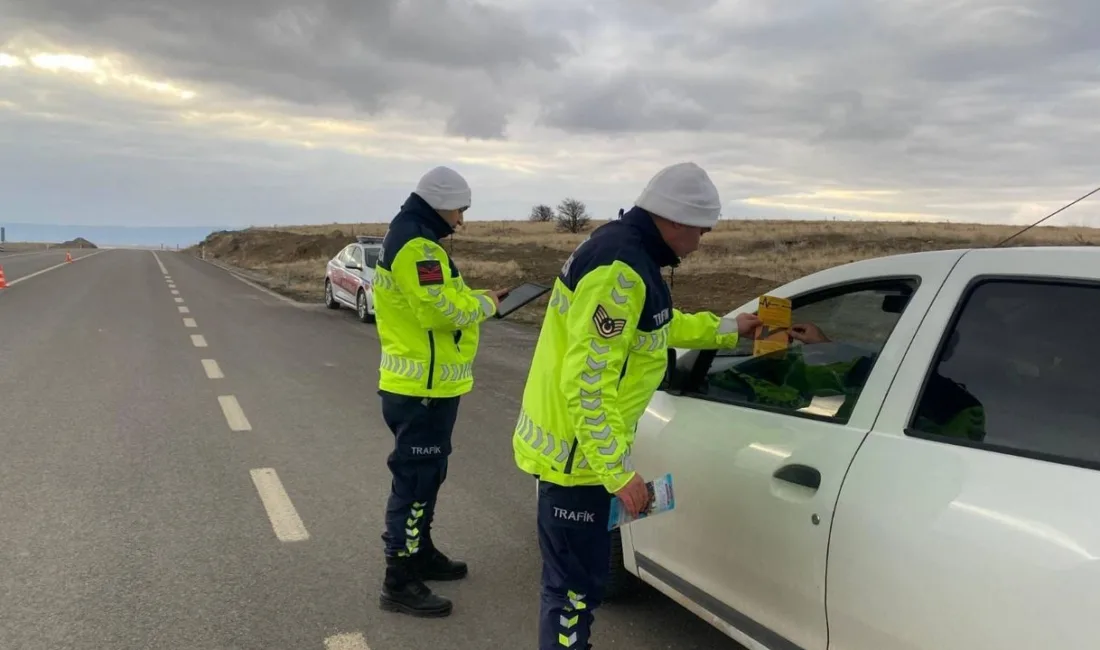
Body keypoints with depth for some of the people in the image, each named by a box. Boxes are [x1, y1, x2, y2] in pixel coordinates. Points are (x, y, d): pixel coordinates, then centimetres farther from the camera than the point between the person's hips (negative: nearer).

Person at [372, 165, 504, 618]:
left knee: (426, 474, 21)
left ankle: (420, 552, 36)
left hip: (423, 381, 11)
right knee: (416, 479, -3)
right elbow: (443, 310, -26)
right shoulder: (416, 245, -20)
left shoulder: (412, 239, 15)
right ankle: (400, 582, 7)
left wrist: (476, 297, 6)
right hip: (422, 387, -11)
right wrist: (485, 304, -8)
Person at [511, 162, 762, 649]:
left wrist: (727, 330, 32)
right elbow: (587, 383, -29)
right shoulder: (620, 268, -25)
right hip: (575, 453, -11)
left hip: (579, 447, 11)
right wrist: (620, 472, -24)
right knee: (575, 583, 2)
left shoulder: (626, 250, 9)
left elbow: (659, 325, 28)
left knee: (578, 574, 23)